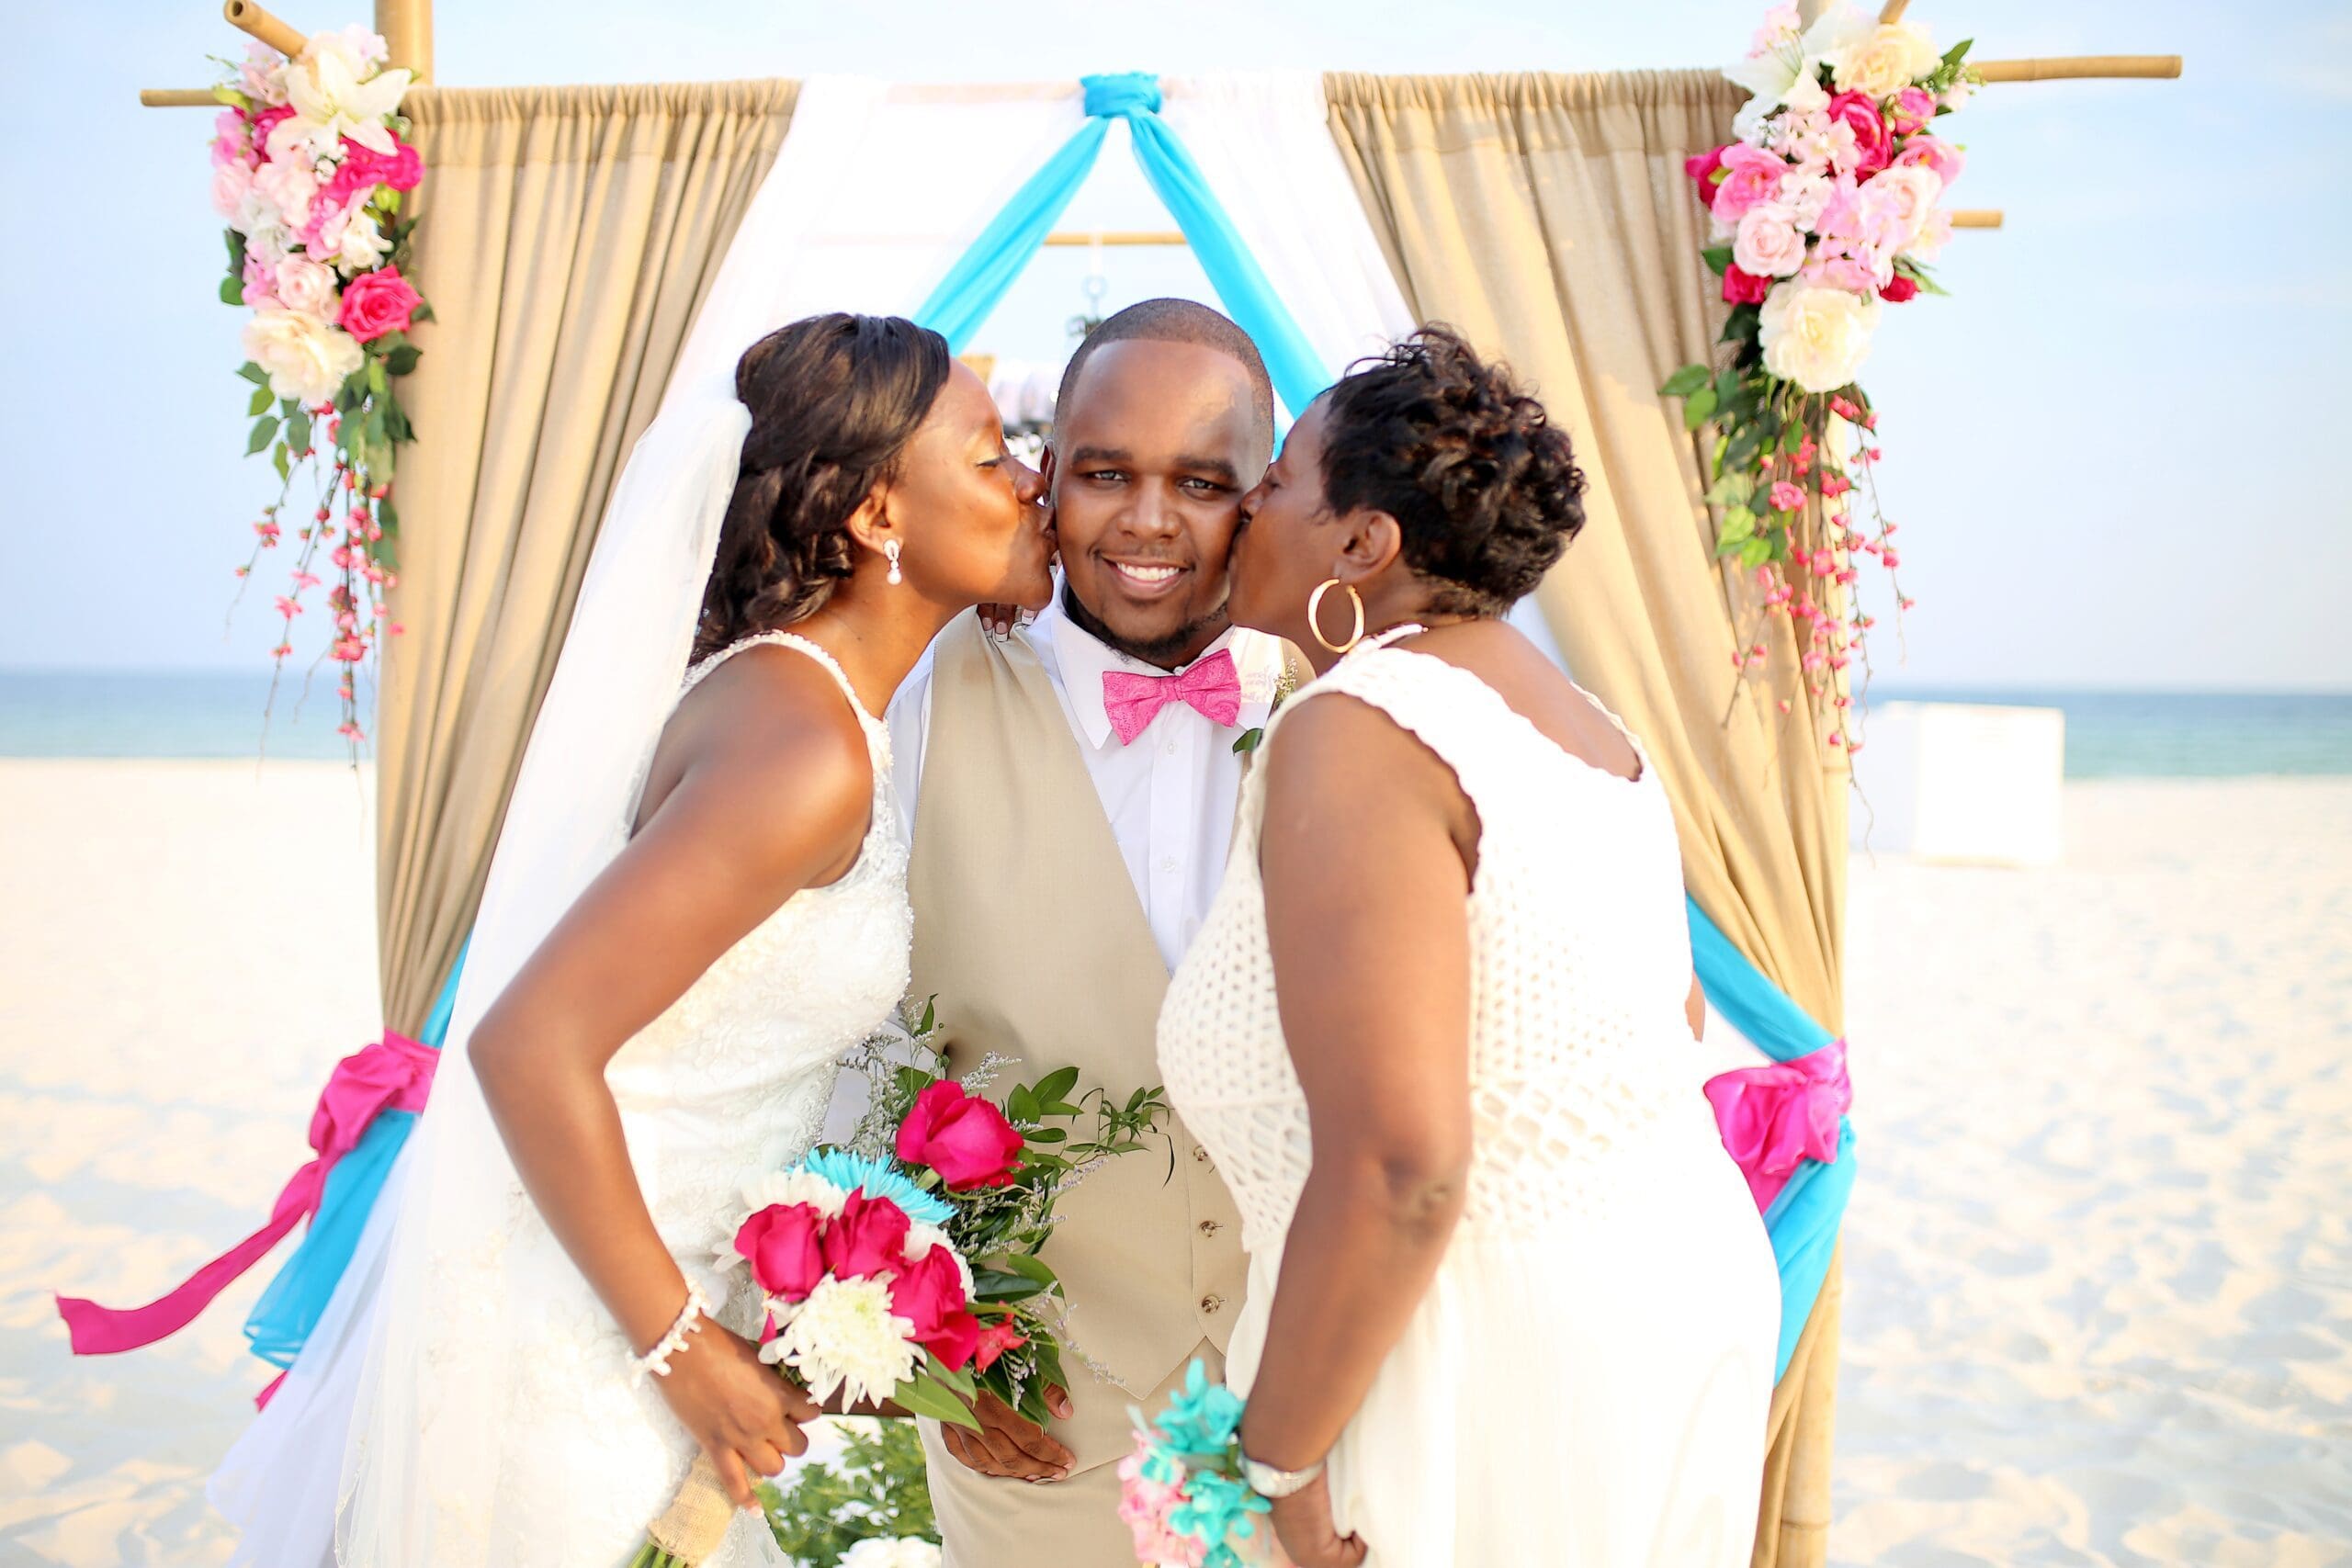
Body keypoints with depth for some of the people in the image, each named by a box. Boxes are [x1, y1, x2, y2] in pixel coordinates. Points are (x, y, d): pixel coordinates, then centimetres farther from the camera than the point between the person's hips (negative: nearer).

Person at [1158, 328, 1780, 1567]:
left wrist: (1276, 1460, -17)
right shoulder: (1572, 718, 7)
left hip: (1490, 1367, -9)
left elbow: (1396, 1169, -28)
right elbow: (1672, 1016, 19)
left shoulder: (1355, 734, -21)